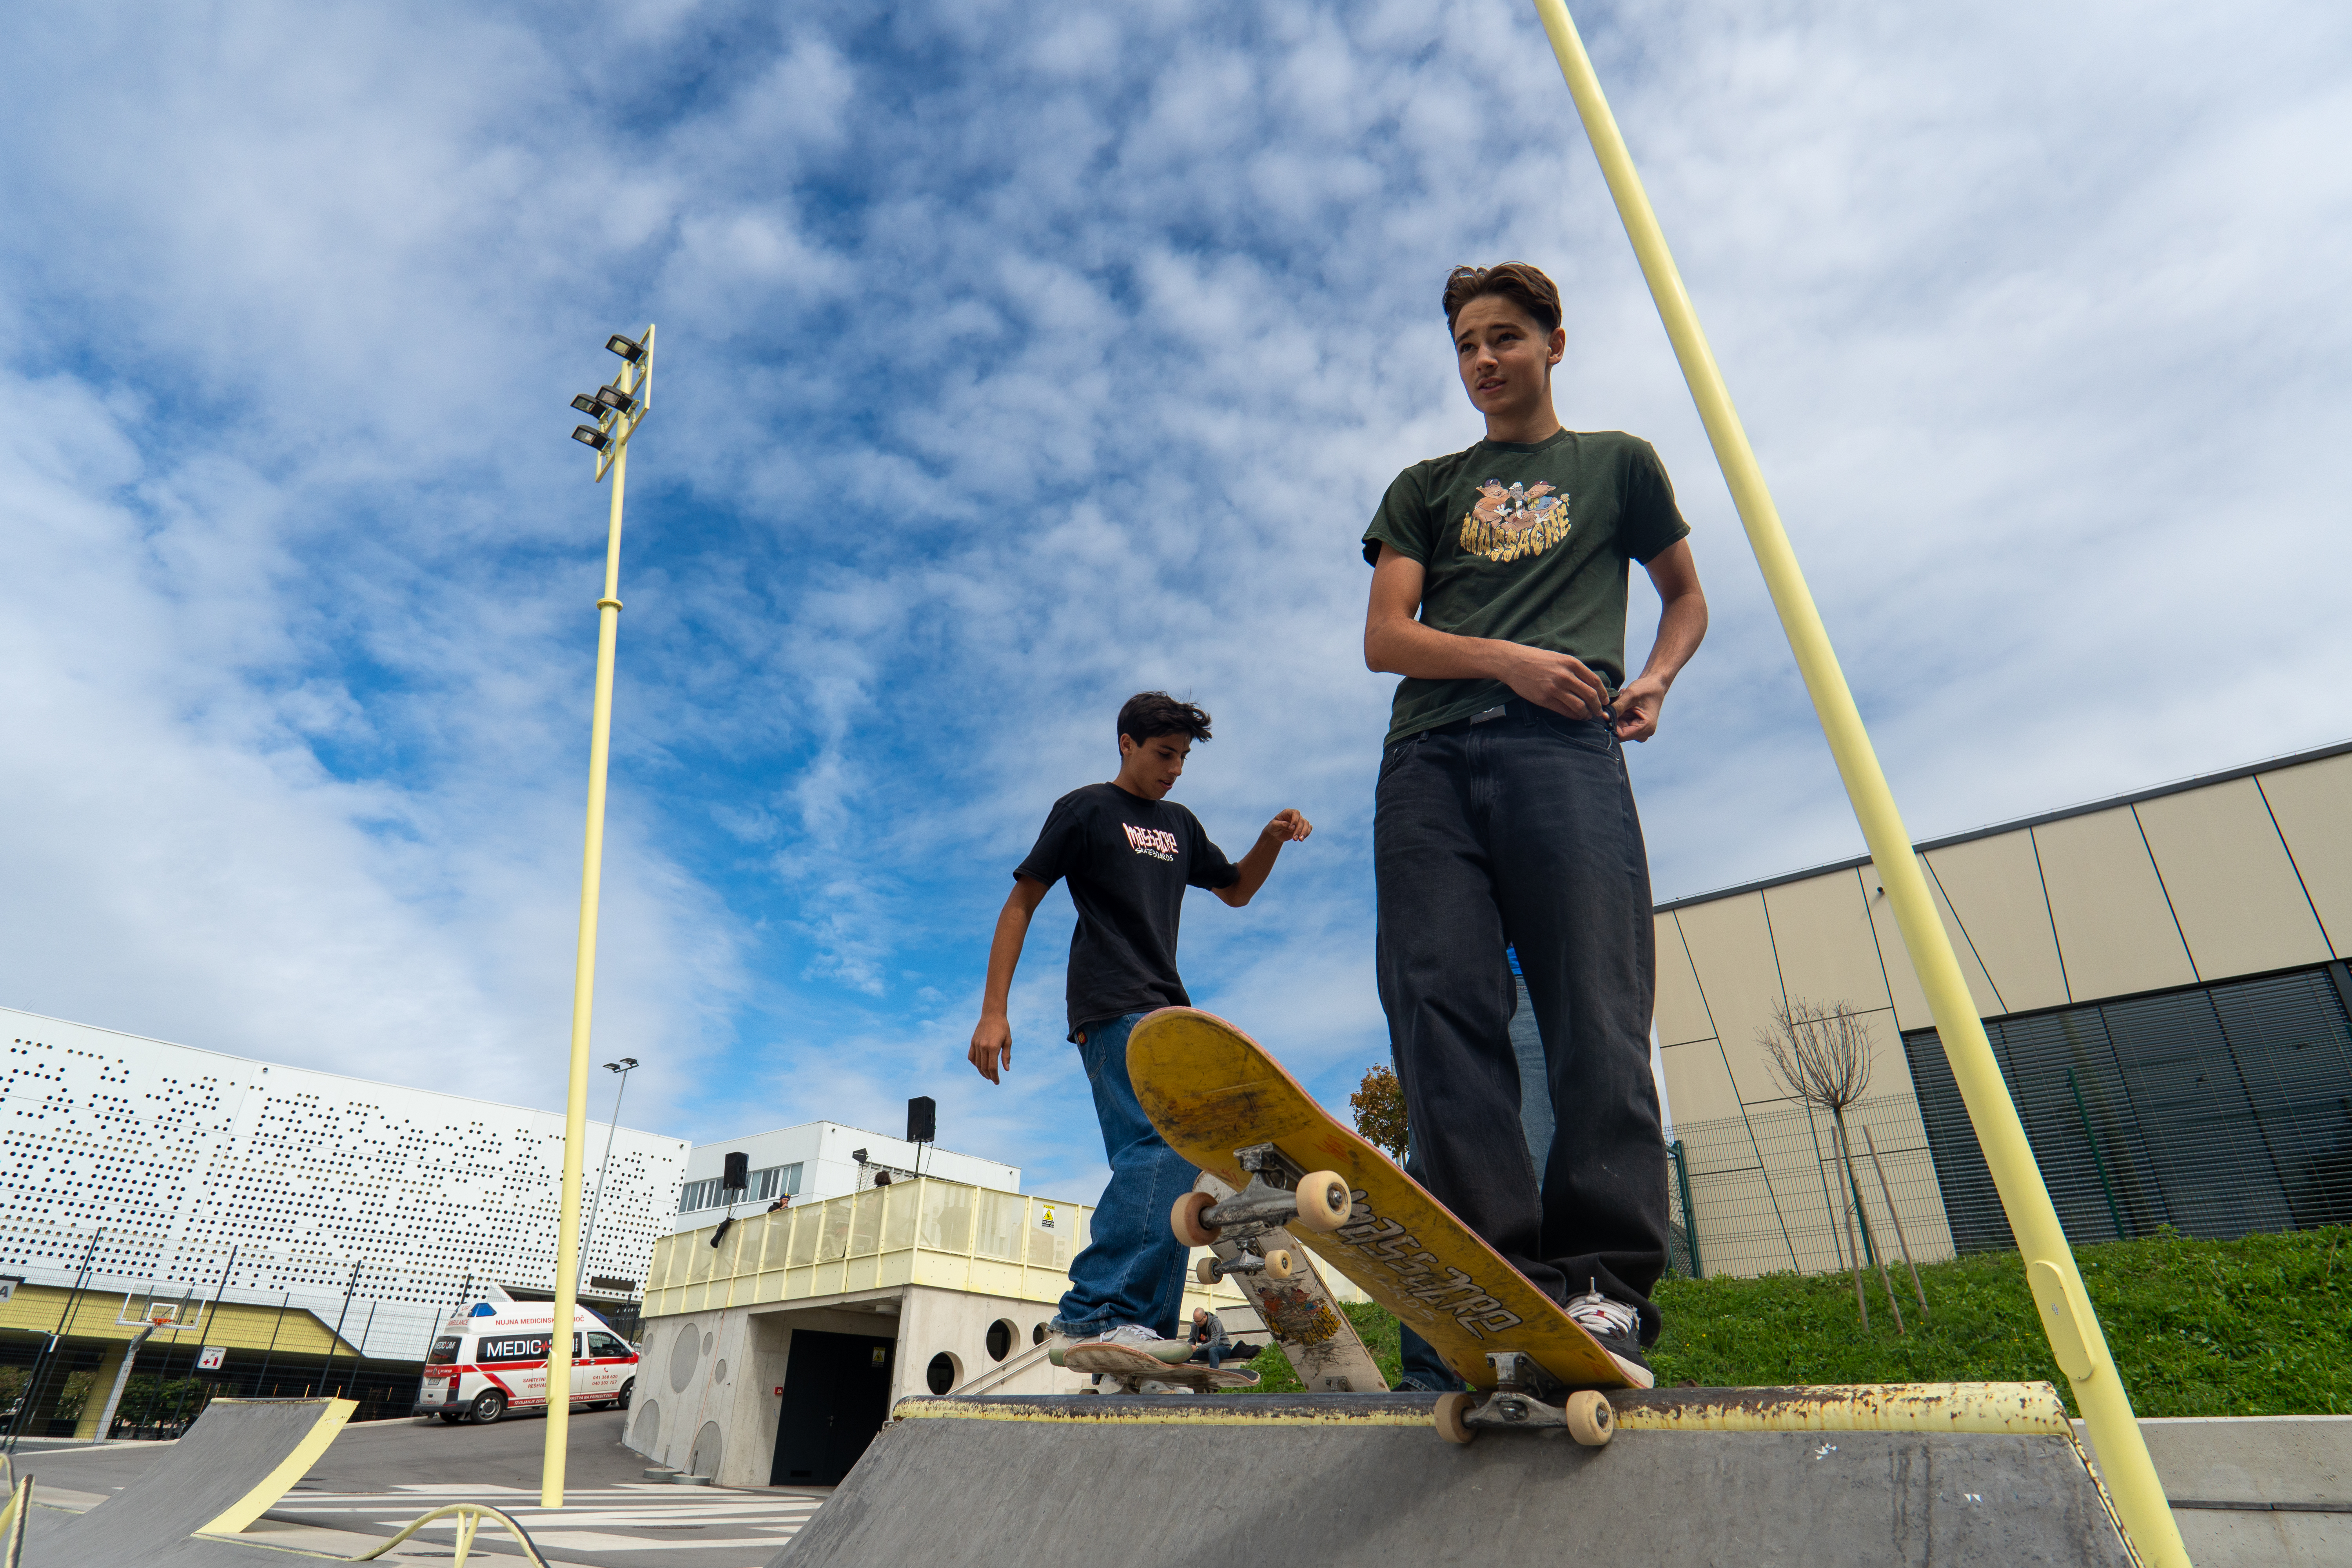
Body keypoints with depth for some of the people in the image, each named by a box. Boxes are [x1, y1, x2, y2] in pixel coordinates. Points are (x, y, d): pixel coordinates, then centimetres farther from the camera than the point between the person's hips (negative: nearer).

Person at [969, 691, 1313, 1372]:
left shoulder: (1180, 825, 24)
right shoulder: (1086, 808, 5)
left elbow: (1236, 891, 33)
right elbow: (1021, 905, 2)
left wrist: (1272, 840, 12)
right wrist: (993, 1011, -7)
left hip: (1165, 1012, 8)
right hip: (1113, 1008, -7)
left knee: (1161, 1163, 2)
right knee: (1168, 1140, -25)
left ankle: (1145, 1337, 6)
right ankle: (1098, 1309, -28)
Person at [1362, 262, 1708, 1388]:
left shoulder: (1617, 464, 25)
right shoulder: (1425, 489, 26)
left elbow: (1686, 595, 30)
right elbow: (1384, 637, 14)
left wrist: (1656, 679, 7)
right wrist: (1505, 658, -4)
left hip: (1563, 749, -1)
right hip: (1430, 757, 2)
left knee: (1595, 1009, -14)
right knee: (1442, 1010, -12)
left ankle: (1605, 1278, -10)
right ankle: (1501, 1275, -11)